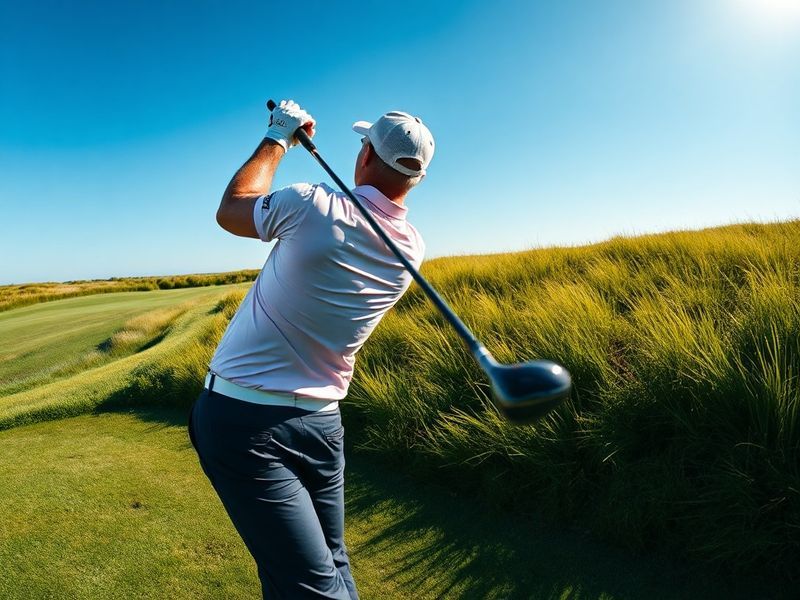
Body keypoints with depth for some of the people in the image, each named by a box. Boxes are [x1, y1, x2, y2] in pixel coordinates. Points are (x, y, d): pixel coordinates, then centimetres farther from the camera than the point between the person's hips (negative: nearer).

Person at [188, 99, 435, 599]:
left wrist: (278, 139, 14)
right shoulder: (411, 249, -2)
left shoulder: (312, 206, -16)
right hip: (320, 422, 4)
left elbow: (230, 210, 5)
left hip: (242, 418, -4)